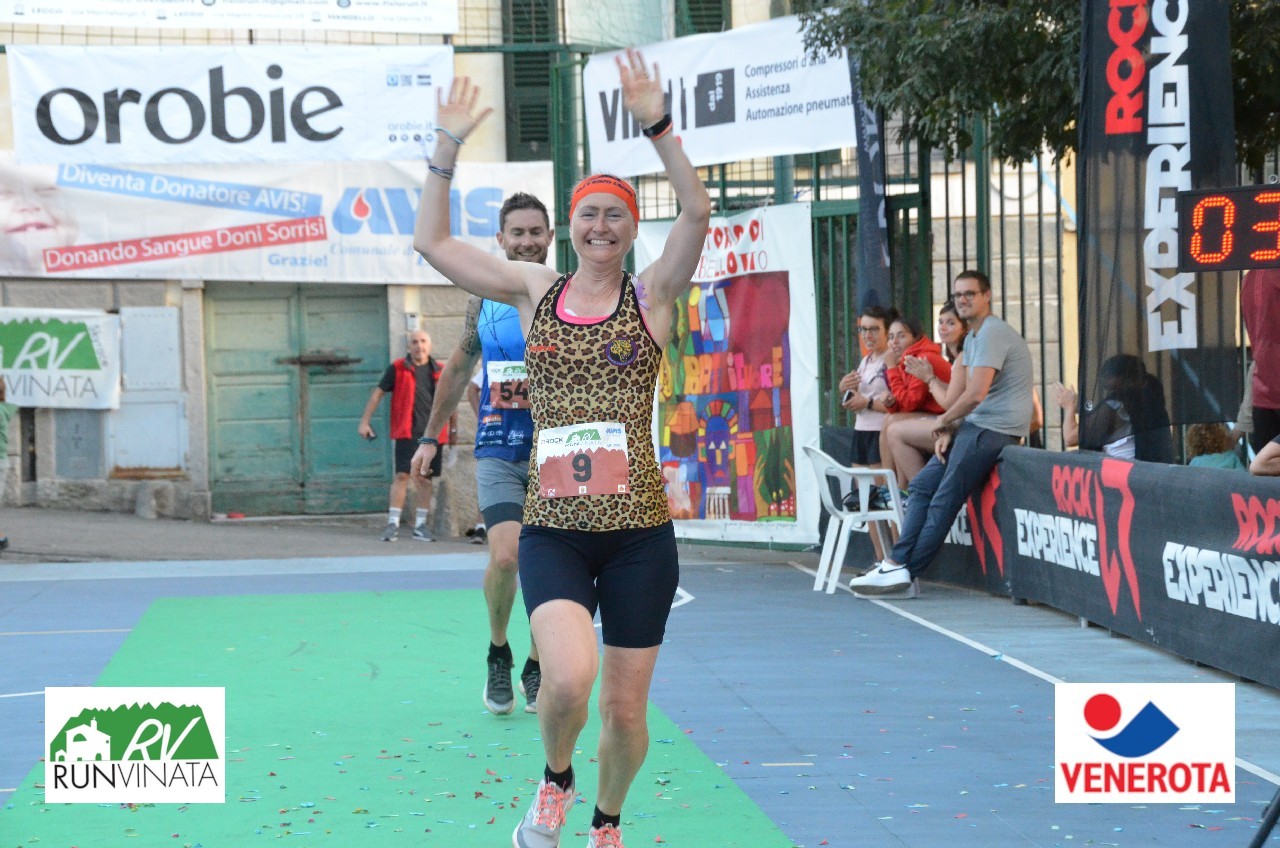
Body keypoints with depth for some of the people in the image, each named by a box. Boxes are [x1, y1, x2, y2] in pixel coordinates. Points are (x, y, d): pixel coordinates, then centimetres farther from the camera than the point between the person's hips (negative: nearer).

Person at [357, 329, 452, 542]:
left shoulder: (439, 371, 10)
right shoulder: (397, 369, 2)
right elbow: (378, 393, 5)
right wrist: (364, 421, 0)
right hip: (407, 433, -3)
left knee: (425, 479, 7)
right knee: (402, 476, -9)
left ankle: (420, 525, 14)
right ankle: (393, 524, -3)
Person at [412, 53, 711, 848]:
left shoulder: (652, 295, 2)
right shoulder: (534, 290, 9)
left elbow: (698, 213, -15)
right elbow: (433, 242, 9)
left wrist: (657, 125, -23)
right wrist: (449, 146, 2)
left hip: (639, 530, 0)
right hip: (554, 532, 1)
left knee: (625, 708, 7)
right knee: (568, 679, -22)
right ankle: (556, 778, 11)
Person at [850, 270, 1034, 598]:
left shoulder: (992, 333, -14)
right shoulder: (972, 339, 20)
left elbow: (976, 393, -22)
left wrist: (944, 421, -7)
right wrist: (949, 432, 3)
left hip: (993, 430, -10)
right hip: (975, 427, 10)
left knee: (944, 500, -10)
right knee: (923, 485, 4)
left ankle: (903, 571, -9)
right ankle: (898, 564, -1)